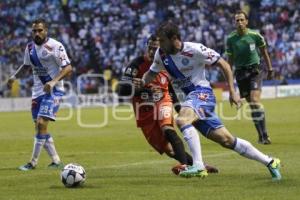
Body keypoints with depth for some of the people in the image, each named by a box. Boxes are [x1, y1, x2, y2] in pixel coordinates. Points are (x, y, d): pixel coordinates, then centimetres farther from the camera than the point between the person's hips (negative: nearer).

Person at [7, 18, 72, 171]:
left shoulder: (55, 46, -14)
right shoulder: (30, 47, 8)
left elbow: (68, 68, -15)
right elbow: (26, 64, 25)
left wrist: (53, 82, -27)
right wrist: (14, 76, 10)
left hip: (53, 90, -8)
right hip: (37, 91, 8)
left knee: (41, 123, -17)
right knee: (39, 126, 6)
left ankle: (33, 163, -10)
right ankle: (56, 161, 15)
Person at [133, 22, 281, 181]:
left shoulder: (195, 49, -15)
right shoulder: (161, 54, 3)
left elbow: (224, 65, -8)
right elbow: (152, 73, 18)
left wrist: (232, 92, -10)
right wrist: (142, 81, -5)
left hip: (202, 93, -7)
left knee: (182, 120, -34)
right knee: (227, 140, 5)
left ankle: (198, 166, -34)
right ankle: (269, 162, 15)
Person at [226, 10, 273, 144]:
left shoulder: (255, 35, -7)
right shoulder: (231, 39, -2)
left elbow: (264, 52, 8)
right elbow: (230, 59, 8)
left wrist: (270, 69, 11)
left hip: (255, 70, -2)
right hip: (240, 72, 3)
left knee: (255, 101, -19)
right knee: (251, 104, 4)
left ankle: (264, 135, -17)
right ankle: (261, 135, 13)